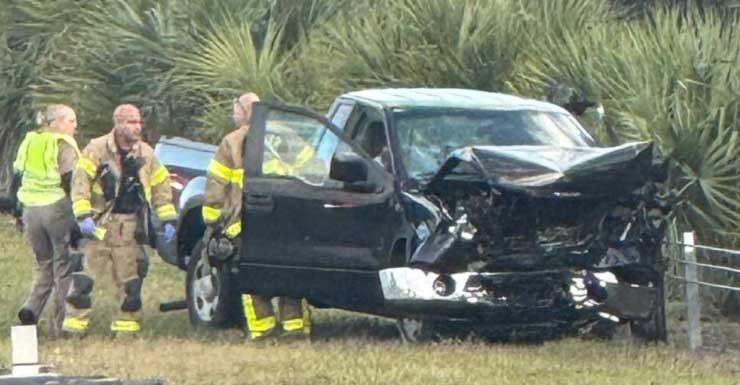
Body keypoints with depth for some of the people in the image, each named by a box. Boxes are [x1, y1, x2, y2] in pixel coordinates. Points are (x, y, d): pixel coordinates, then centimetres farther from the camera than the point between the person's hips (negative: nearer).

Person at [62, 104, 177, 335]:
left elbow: (161, 185, 16)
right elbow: (80, 182, -10)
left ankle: (128, 322, 13)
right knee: (85, 274, -7)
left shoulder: (146, 154, 9)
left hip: (130, 226, 4)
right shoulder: (97, 150, -6)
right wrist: (83, 215, -20)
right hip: (100, 223, -4)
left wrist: (168, 220, 10)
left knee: (130, 277, 5)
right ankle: (75, 321, -2)